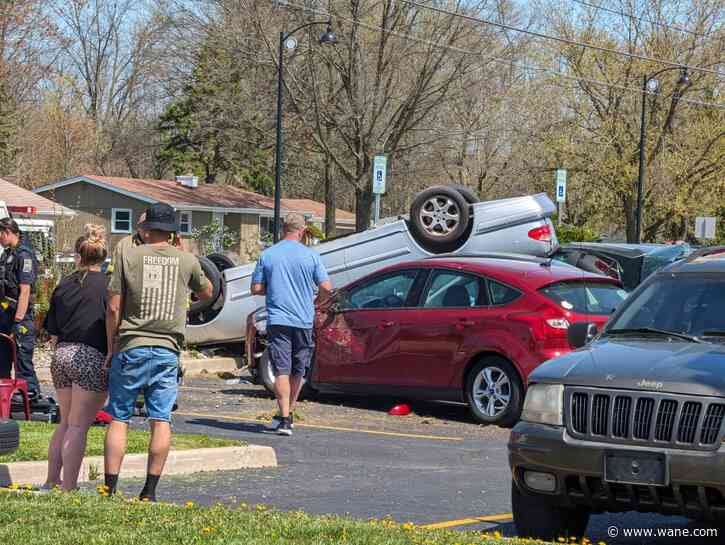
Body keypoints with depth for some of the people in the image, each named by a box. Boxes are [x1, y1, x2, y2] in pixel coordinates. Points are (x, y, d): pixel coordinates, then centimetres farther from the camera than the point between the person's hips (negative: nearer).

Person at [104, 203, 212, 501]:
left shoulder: (129, 256, -2)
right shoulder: (187, 260, 3)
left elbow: (113, 307, -3)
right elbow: (207, 292, 22)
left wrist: (111, 346, 7)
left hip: (131, 347, -1)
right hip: (168, 351, 2)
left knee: (119, 419, 4)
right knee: (161, 421, 4)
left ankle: (110, 488, 2)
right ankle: (150, 491, 3)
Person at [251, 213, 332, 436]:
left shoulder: (267, 255, 2)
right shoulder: (310, 255, -2)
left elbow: (256, 288, 4)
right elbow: (326, 287, -2)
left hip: (277, 320, 0)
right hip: (303, 321, 0)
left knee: (282, 371, -4)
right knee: (298, 371, 15)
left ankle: (284, 419, -13)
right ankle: (288, 414, 25)